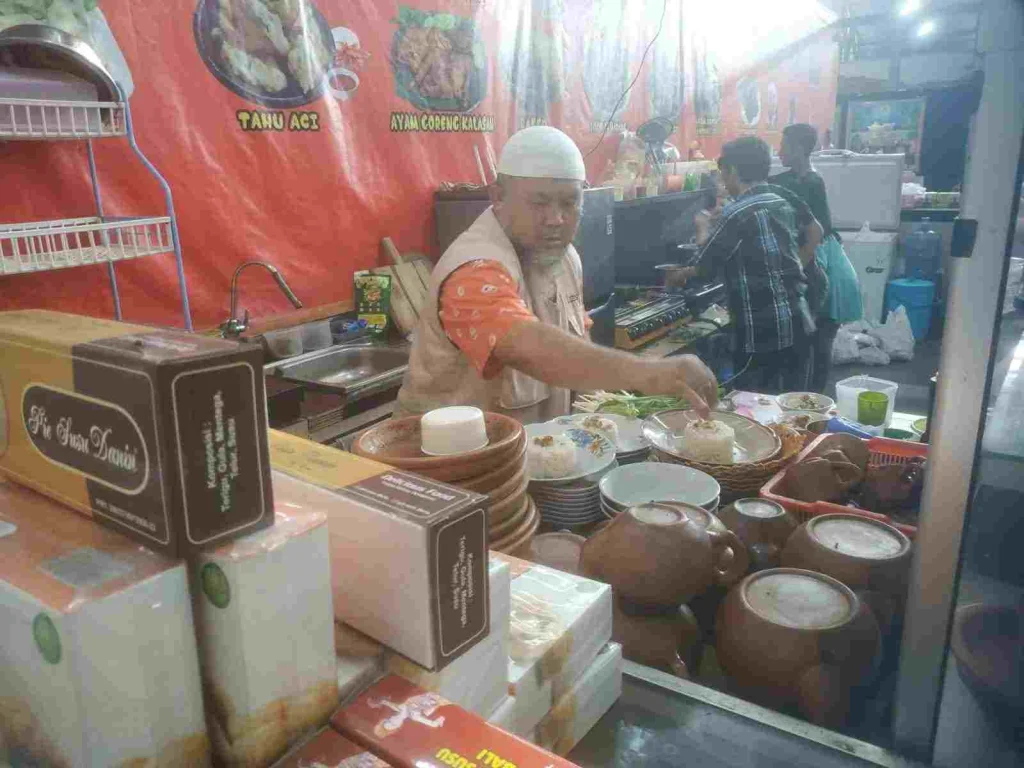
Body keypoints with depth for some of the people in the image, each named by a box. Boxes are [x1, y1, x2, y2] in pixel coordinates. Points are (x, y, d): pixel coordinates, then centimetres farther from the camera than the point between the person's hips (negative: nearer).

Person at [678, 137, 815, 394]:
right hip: (798, 323, 8)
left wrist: (704, 229, 12)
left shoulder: (738, 213, -14)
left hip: (763, 332, -8)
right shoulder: (783, 204, 11)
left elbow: (704, 266, -6)